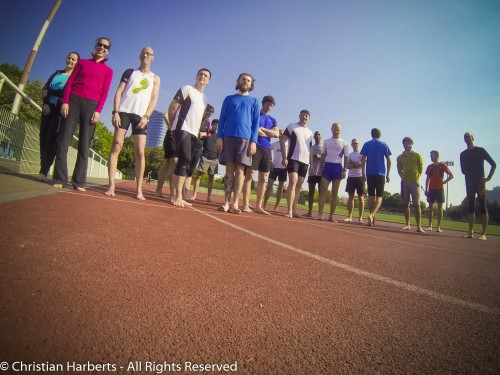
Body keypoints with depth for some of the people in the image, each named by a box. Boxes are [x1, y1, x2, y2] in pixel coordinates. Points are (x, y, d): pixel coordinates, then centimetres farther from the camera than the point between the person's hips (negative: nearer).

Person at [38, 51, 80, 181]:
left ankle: (44, 172, -14)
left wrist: (49, 93, -4)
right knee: (43, 139, -2)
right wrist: (45, 103, -6)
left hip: (60, 110, -5)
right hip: (48, 108, 5)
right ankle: (43, 170, 2)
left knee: (51, 140, -13)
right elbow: (45, 90, 10)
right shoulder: (56, 74, 21)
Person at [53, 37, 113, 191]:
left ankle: (79, 181, -2)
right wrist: (65, 101, -4)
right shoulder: (82, 62, 15)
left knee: (85, 143, -4)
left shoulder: (108, 71, 11)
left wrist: (98, 110, -9)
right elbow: (70, 82, 9)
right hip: (74, 100, 1)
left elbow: (104, 92, 3)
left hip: (92, 104, -1)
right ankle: (59, 178, -1)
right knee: (64, 139, -5)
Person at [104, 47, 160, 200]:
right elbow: (119, 91, 8)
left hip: (141, 115, 0)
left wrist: (146, 116, -9)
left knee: (140, 152, -7)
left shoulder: (155, 78, 17)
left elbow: (154, 99, 7)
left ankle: (139, 189, -5)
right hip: (124, 111, 1)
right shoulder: (129, 72, 18)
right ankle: (111, 186, -9)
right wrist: (115, 111, -6)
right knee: (116, 147, -9)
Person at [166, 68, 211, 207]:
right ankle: (178, 196, -18)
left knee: (184, 162, 3)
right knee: (185, 159, -20)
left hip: (194, 133, 7)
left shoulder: (205, 99, 22)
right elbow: (172, 108, -2)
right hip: (182, 130, -7)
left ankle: (174, 195, 7)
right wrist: (173, 125, 4)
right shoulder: (187, 89, 1)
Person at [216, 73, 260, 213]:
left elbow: (256, 123, 7)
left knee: (240, 169, -5)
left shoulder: (254, 101, 15)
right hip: (228, 137, 1)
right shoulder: (229, 99, 18)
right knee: (229, 169, -2)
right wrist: (219, 137, -2)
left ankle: (235, 202, -5)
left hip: (245, 138, -1)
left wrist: (253, 141, -6)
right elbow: (222, 119, 12)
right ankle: (227, 202, -1)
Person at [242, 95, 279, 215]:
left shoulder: (273, 120, 21)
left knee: (263, 178, 2)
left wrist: (263, 129, -6)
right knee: (249, 175, -10)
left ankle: (258, 206, 7)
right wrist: (269, 134, -2)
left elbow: (277, 134, 5)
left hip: (267, 149, 5)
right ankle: (246, 204, -9)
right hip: (255, 146, -5)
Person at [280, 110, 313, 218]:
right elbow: (282, 140, -5)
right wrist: (284, 157, -13)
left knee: (299, 185, 6)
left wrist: (310, 161, 12)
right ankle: (289, 210, -20)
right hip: (293, 159, -6)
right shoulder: (292, 126, 3)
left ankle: (294, 210, 11)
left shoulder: (310, 132, 19)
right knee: (293, 182, -18)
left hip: (305, 161, 6)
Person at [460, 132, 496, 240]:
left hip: (480, 182, -4)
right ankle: (470, 232, 6)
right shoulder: (463, 154, 13)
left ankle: (484, 234, -5)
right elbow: (463, 170, 12)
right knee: (471, 207, 4)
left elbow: (493, 164, 2)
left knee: (483, 207, -5)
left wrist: (488, 178, -7)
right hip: (469, 182, 4)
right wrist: (470, 174, -6)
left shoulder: (480, 151, 3)